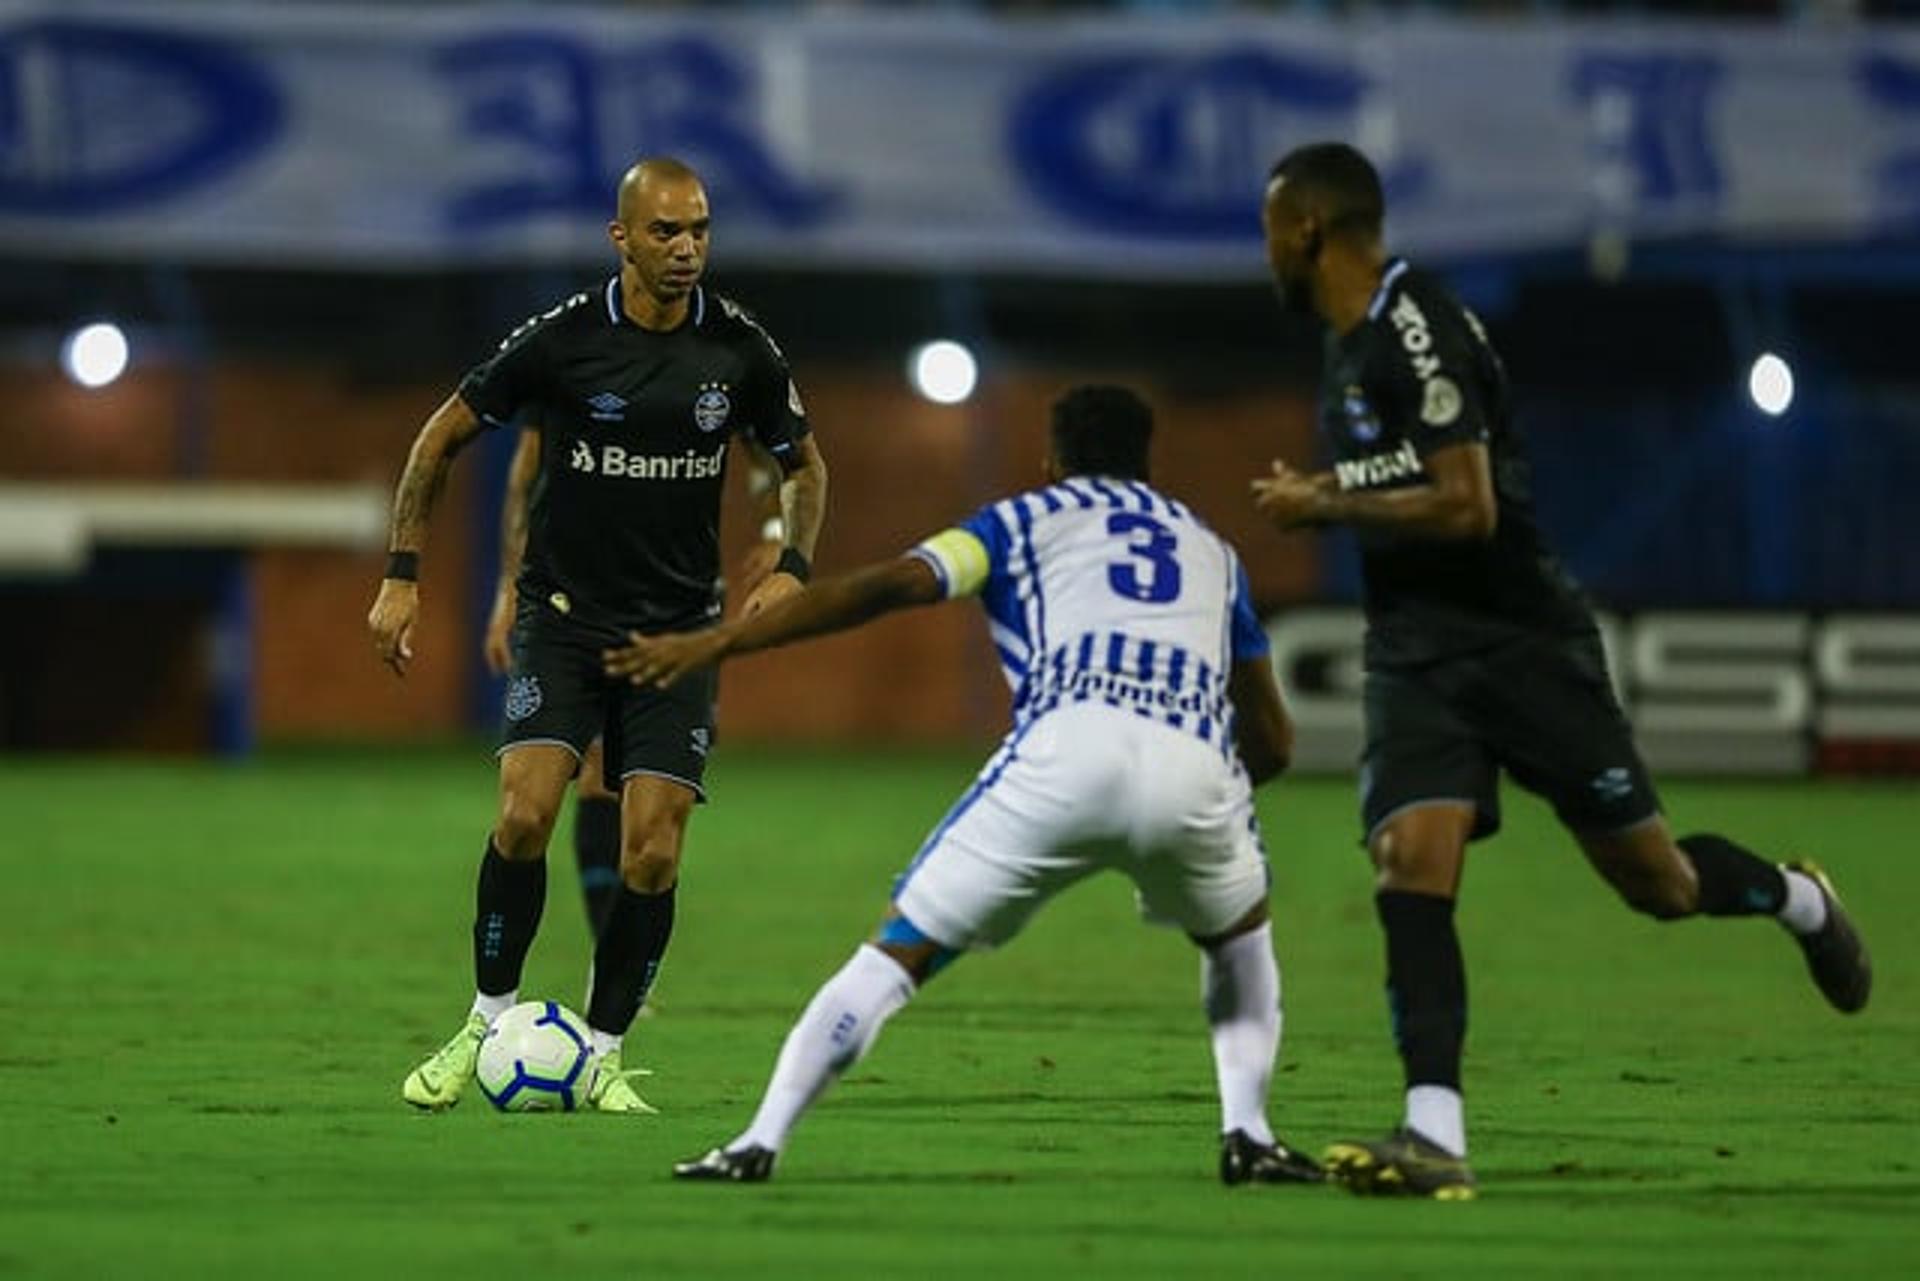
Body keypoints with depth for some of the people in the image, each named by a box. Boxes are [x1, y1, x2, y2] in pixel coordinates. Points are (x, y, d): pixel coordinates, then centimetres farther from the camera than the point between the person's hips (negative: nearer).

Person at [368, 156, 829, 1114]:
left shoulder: (741, 351, -3)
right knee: (526, 812, -20)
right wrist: (402, 577, -3)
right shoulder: (562, 340, -10)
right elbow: (443, 436, 2)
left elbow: (804, 466, 13)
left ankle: (602, 1055, 9)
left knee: (652, 855, -8)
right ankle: (488, 1023, 0)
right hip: (564, 613, -2)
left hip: (677, 629, 2)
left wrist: (791, 568, -6)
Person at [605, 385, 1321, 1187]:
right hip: (1196, 763, 2)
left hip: (1070, 747, -2)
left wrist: (711, 645, 8)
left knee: (900, 949, 7)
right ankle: (1246, 1135, 16)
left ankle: (759, 1143, -1)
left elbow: (885, 587, 9)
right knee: (1239, 938, 32)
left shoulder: (1026, 520, 25)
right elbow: (1272, 743, 34)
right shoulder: (1211, 550, 34)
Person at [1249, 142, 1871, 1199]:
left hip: (1519, 637, -8)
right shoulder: (1351, 342, 12)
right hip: (1414, 652, 8)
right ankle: (1435, 1137, -19)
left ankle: (1798, 902, 35)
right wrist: (1323, 502, 12)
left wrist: (1324, 507, -16)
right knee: (1409, 868, -14)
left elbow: (1466, 508, -25)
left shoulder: (1415, 330, -19)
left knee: (1656, 882, 3)